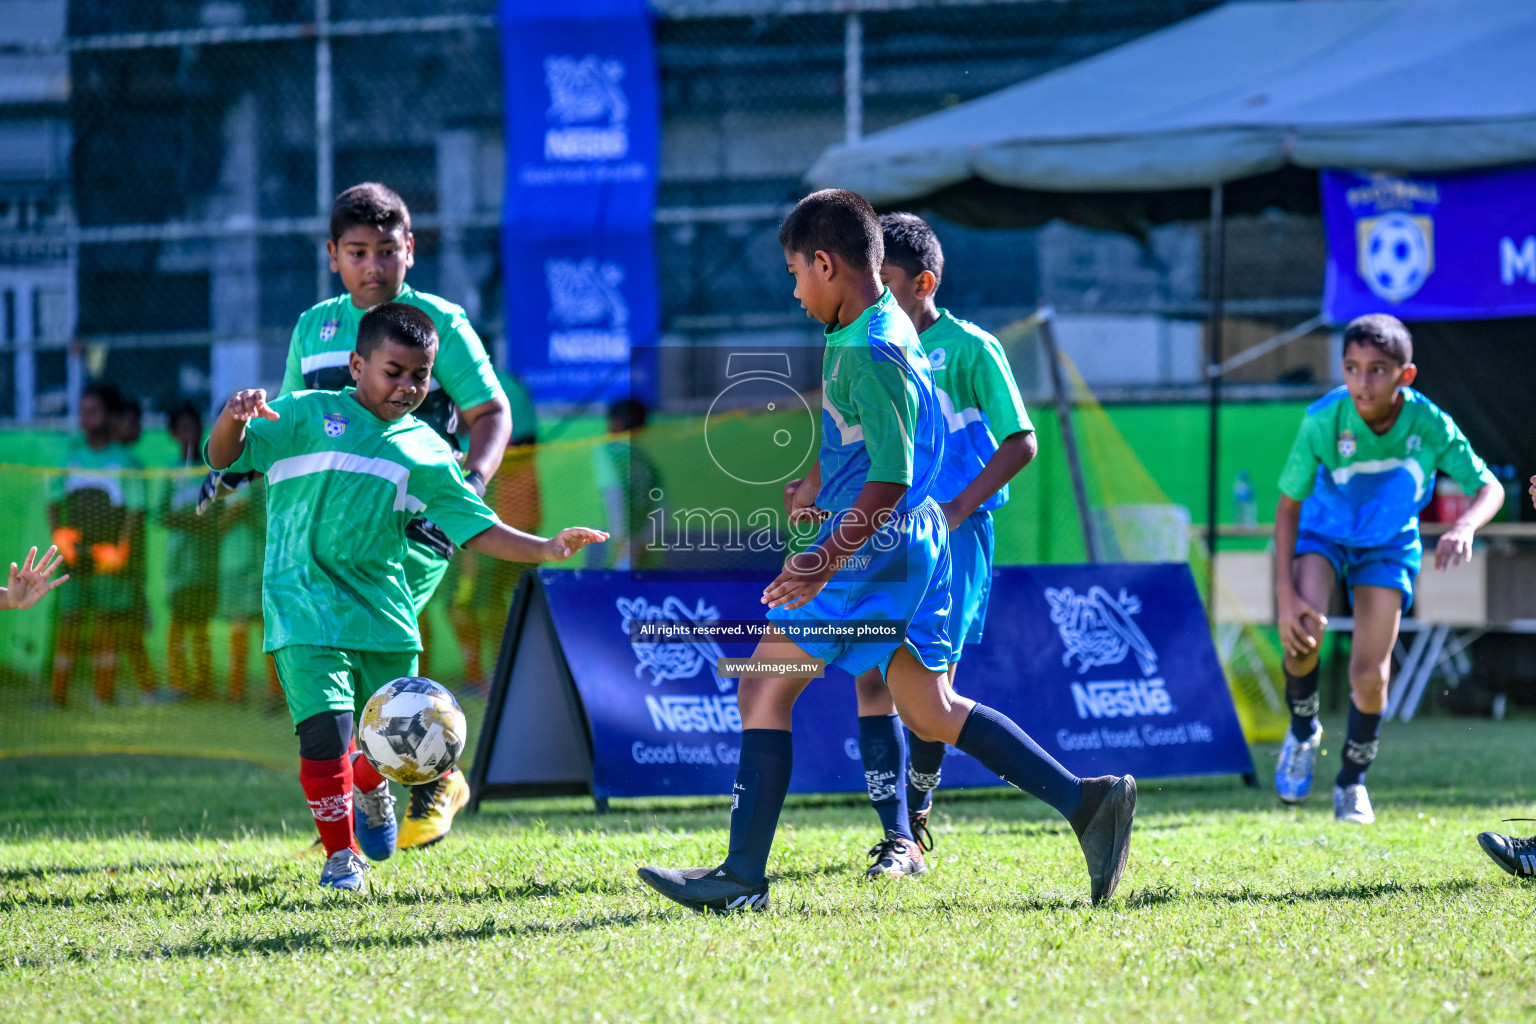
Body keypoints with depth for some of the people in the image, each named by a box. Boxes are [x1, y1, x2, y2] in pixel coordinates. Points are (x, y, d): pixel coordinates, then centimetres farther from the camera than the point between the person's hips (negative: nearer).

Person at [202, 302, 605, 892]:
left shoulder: (426, 453, 11)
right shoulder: (307, 416, 1)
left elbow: (477, 528, 9)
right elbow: (224, 456, -5)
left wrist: (544, 549, -5)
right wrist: (234, 418, -27)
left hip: (383, 613, 4)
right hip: (305, 609, -4)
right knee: (325, 728, -17)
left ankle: (370, 791, 45)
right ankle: (340, 854, -2)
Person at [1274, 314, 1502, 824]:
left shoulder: (1429, 425, -27)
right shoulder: (1323, 420, -30)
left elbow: (1489, 488, -17)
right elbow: (1289, 505, -19)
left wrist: (1464, 526, -40)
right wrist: (1286, 595, -26)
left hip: (1388, 546, 1)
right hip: (1323, 533, -1)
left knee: (1369, 675, -4)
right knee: (1303, 630, -27)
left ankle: (1352, 782, 24)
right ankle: (1303, 732, 5)